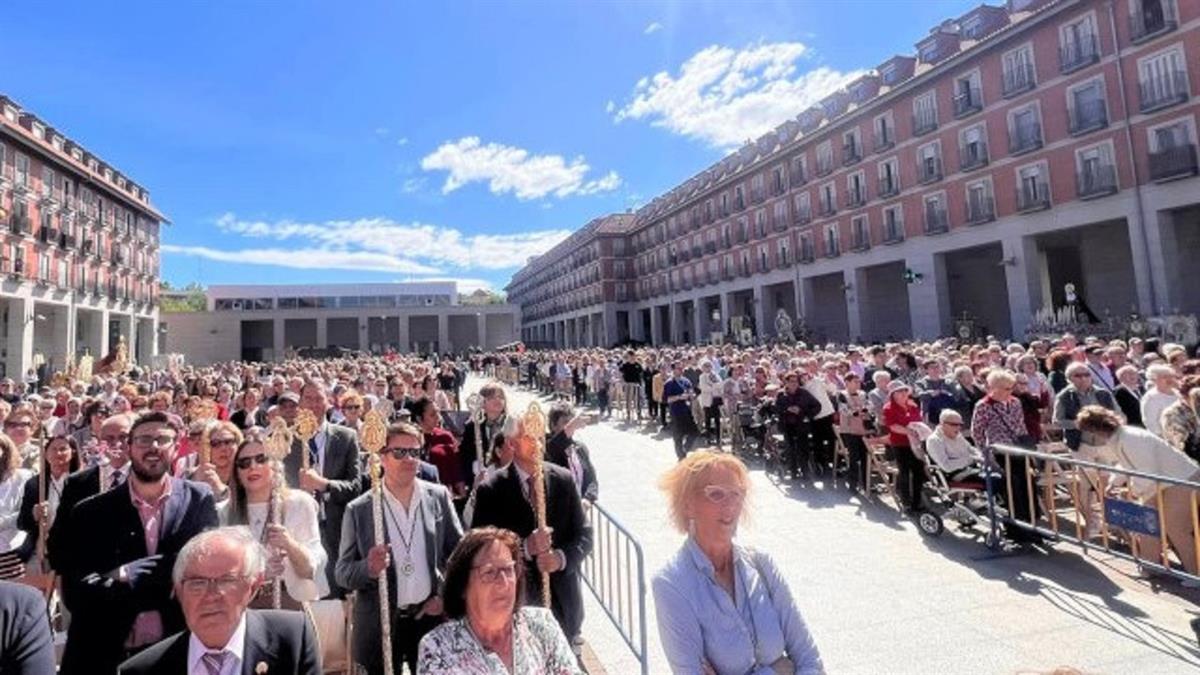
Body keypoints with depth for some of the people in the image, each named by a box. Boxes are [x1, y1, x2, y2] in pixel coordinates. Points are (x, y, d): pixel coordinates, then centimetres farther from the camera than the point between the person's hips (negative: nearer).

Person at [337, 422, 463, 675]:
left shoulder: (438, 496, -3)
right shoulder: (359, 509, -5)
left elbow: (459, 551, 4)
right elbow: (341, 572, -2)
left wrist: (445, 596, -5)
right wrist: (369, 568, -22)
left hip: (431, 616, 1)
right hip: (378, 625, -1)